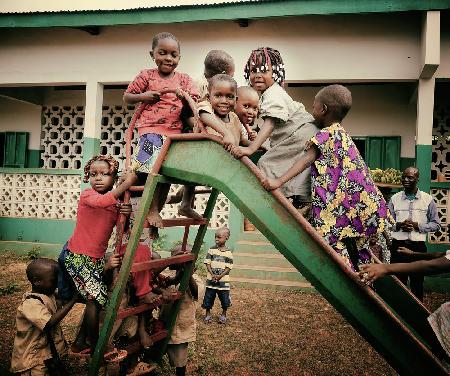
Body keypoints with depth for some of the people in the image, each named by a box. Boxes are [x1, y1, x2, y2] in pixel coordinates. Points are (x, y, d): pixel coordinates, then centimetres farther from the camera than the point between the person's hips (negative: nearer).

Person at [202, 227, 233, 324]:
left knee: (225, 299, 7)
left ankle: (223, 314, 29)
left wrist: (220, 276, -16)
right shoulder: (211, 250, 0)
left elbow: (228, 267, -4)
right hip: (211, 280, 1)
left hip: (223, 281, -1)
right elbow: (208, 263, -1)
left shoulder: (228, 253, -3)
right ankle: (208, 314, 27)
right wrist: (213, 275, -14)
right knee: (208, 297, 7)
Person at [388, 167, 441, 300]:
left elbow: (436, 224, 4)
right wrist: (399, 225, -13)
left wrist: (417, 225, -12)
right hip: (398, 245, 1)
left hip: (418, 246, -1)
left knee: (417, 283, 8)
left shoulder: (428, 199, 1)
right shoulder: (394, 199, 4)